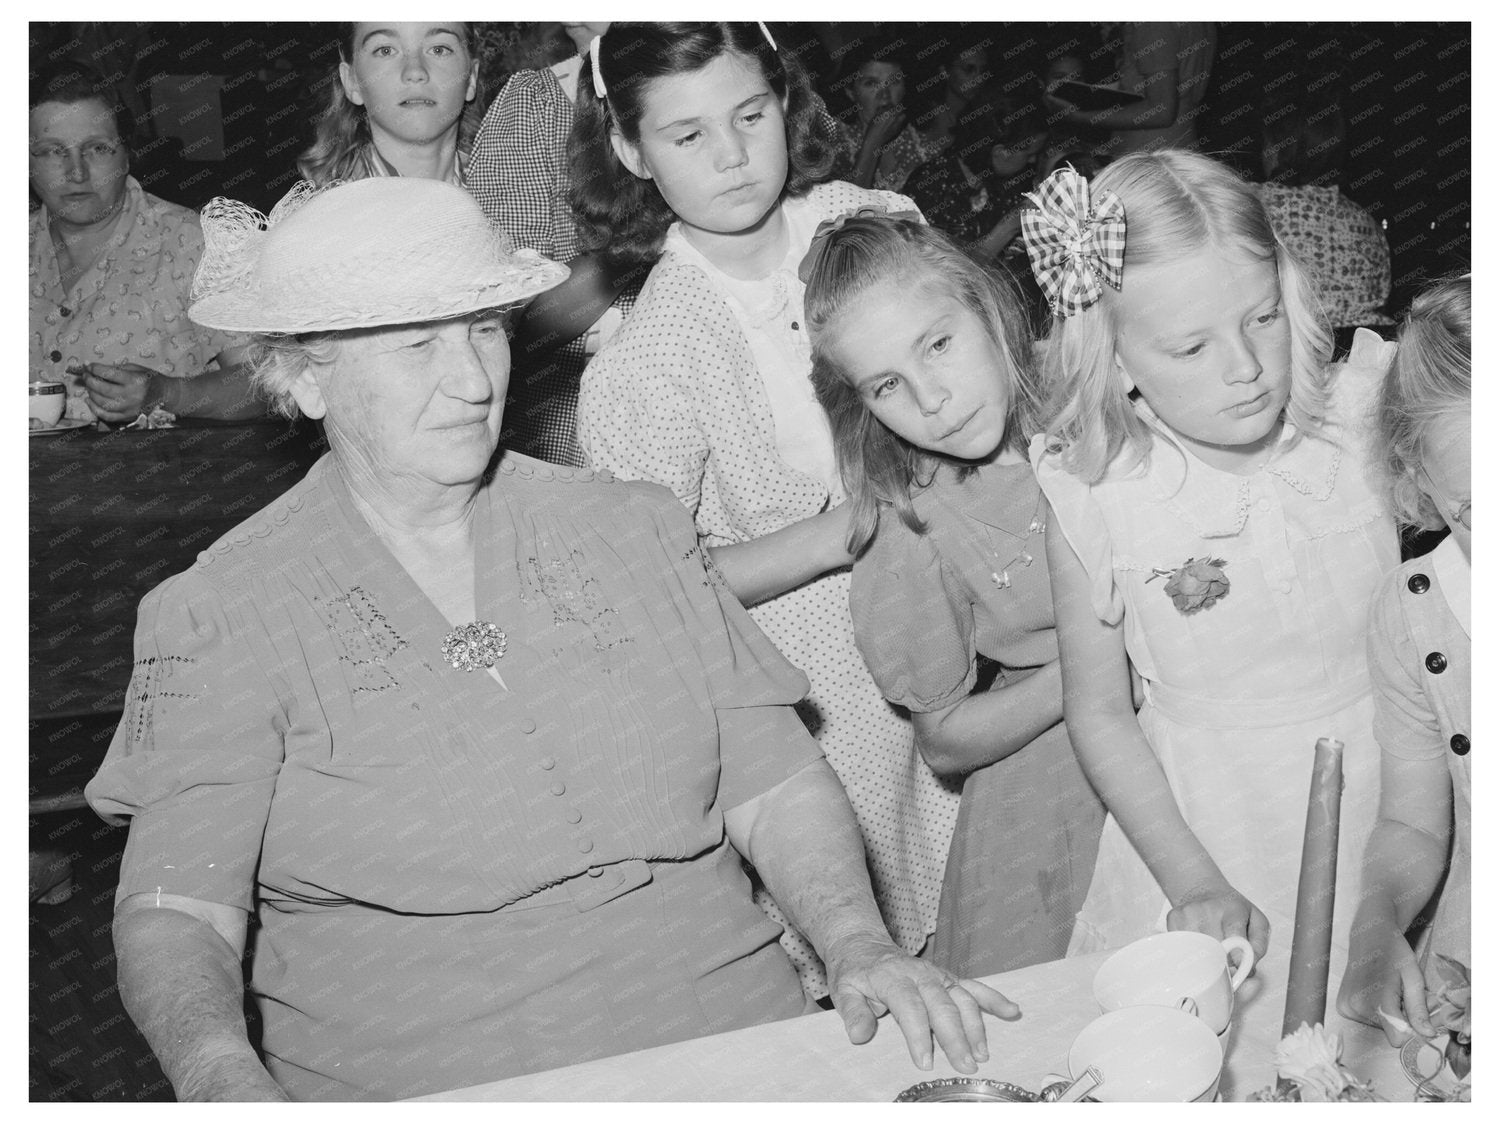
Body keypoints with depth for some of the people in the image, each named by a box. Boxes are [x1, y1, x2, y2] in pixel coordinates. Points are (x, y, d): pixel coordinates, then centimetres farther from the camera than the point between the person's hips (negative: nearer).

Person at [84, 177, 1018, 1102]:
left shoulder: (634, 530, 13)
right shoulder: (220, 616, 3)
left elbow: (776, 785, 9)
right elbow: (172, 913, -3)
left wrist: (861, 946, -10)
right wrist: (231, 1084, -24)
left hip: (735, 1045, 3)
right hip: (421, 1093, -2)